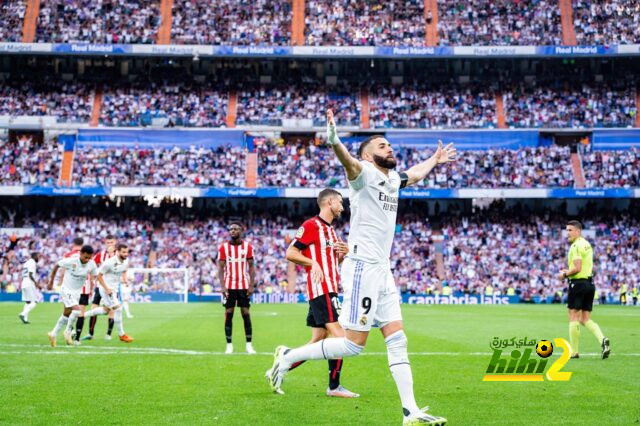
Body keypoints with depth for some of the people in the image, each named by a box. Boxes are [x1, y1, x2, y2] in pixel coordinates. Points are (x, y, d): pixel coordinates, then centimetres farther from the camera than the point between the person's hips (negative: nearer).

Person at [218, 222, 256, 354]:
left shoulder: (247, 247, 3)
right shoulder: (224, 247, 3)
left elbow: (251, 267, 4)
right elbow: (220, 268, 2)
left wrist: (251, 285, -5)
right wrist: (222, 286, -8)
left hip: (244, 285, 0)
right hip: (229, 286, 0)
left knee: (246, 313, -1)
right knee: (228, 314, 0)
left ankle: (249, 345, 4)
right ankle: (229, 345, 6)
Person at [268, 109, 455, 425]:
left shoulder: (393, 179, 18)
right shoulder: (364, 172, -6)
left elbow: (415, 174, 43)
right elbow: (348, 162, -31)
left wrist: (434, 160, 56)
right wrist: (334, 142, -52)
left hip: (383, 271, 8)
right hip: (362, 267, -8)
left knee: (397, 340, 4)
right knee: (353, 344, -8)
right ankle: (288, 357, 6)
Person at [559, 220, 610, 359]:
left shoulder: (576, 246, -14)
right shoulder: (587, 244, 16)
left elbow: (577, 268, -22)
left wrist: (565, 274, -6)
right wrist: (569, 271, 19)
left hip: (578, 283, -9)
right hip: (589, 283, 9)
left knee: (573, 317, 0)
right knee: (585, 319, 10)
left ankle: (574, 352, 3)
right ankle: (602, 340, -11)